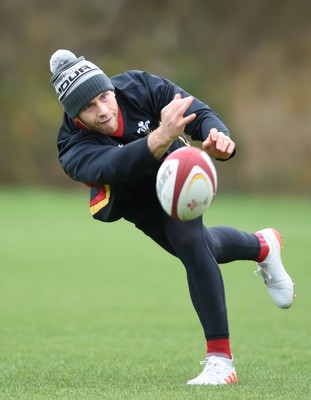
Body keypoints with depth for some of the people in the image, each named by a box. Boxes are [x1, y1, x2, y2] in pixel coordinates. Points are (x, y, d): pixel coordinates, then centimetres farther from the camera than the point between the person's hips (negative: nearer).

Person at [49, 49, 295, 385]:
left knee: (187, 240, -27)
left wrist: (217, 137, -62)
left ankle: (220, 359, -25)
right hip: (135, 203, 2)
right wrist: (160, 138, -76)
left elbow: (201, 114, -38)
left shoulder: (140, 87, -33)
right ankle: (263, 246, 54)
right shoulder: (74, 151, -38)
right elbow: (114, 167, -58)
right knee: (203, 248, 20)